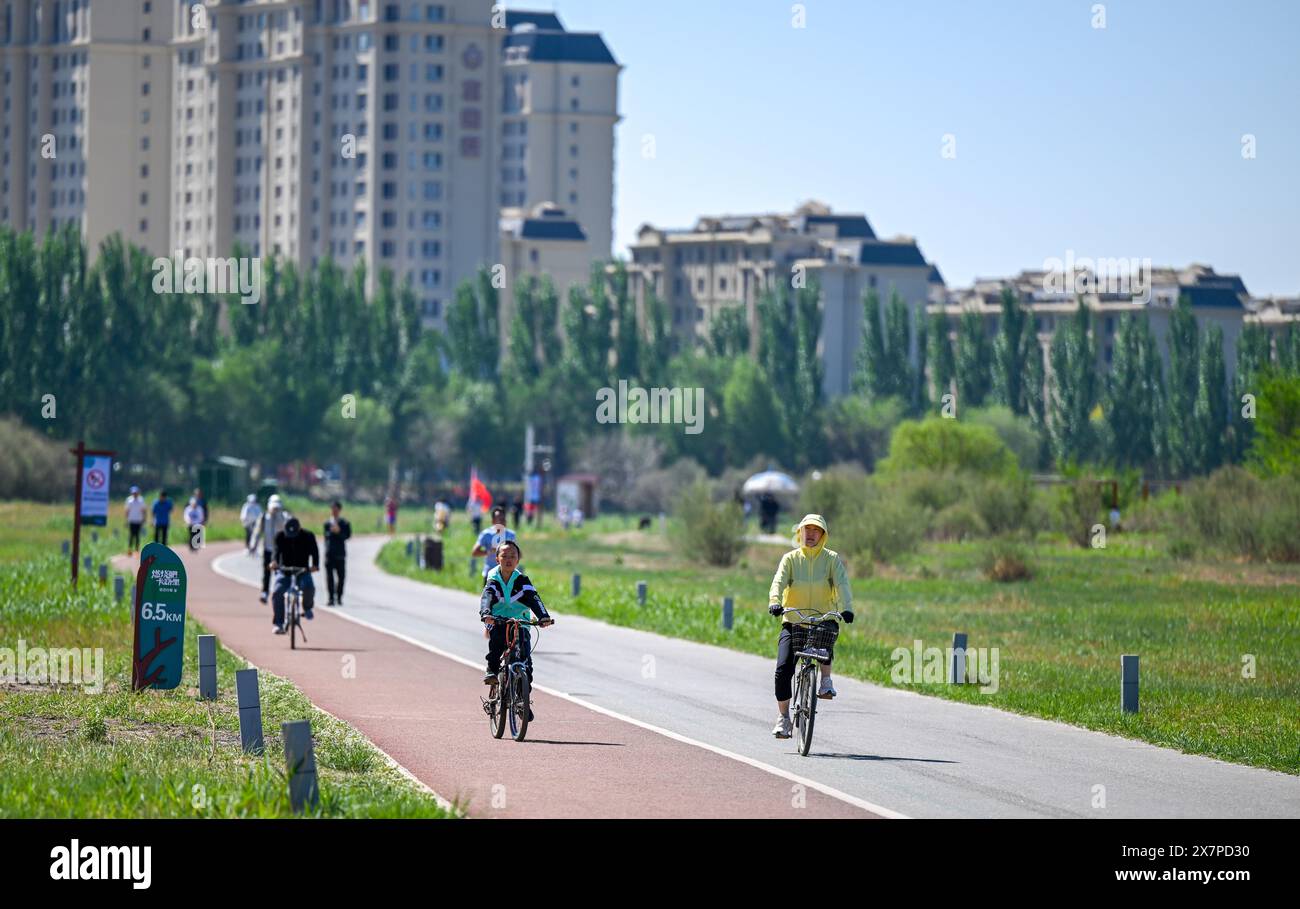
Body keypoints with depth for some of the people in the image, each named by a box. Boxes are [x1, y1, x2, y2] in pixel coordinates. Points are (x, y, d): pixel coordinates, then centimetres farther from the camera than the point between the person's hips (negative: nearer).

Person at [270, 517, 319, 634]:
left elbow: (314, 551, -14)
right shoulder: (280, 537, -2)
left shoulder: (308, 536, -3)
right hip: (284, 571, 1)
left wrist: (315, 565, -34)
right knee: (278, 592, -25)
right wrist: (274, 561, -39)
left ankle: (307, 607, 2)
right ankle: (279, 624, -19)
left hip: (303, 571, -1)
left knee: (308, 587, -31)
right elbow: (277, 550, -16)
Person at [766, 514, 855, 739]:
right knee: (783, 668, -11)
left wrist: (846, 608, -28)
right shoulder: (790, 559, 7)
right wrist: (775, 602, -29)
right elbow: (779, 581, -8)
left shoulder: (832, 559, 5)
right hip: (793, 621, 1)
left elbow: (842, 584, -9)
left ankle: (826, 681, -19)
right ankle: (783, 718, 2)